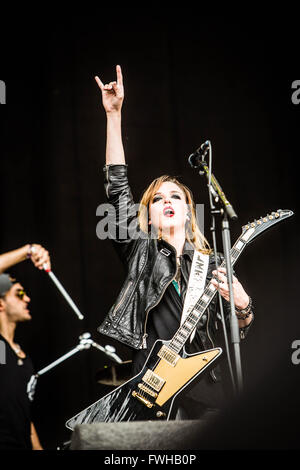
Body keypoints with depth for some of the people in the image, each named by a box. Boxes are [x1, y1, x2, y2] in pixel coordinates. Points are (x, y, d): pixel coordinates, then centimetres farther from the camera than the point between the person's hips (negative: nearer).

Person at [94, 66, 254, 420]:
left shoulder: (213, 266, 16)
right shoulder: (140, 252, 13)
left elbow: (236, 333, 16)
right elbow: (117, 189, 7)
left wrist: (242, 305, -8)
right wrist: (113, 114, 5)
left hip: (205, 394, 1)